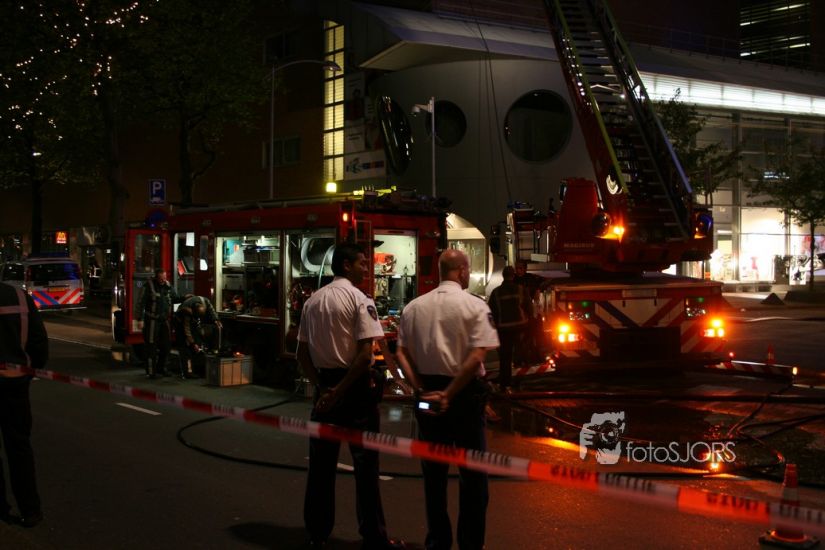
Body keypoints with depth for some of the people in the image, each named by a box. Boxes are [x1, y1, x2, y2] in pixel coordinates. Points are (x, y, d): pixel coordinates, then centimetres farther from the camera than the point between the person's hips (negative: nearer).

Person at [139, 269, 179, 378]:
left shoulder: (168, 286, 7)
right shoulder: (149, 286, -9)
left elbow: (175, 298, 20)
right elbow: (142, 302, -9)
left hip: (164, 320, 6)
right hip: (152, 320, -6)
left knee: (167, 344, 9)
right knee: (151, 346, -4)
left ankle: (161, 368, 23)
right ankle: (151, 371, 0)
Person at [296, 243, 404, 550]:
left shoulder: (312, 301, 9)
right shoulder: (360, 300, -10)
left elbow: (302, 354, 8)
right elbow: (365, 355, -18)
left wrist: (321, 385, 2)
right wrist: (341, 390, -14)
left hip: (325, 385, 6)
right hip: (356, 386, -6)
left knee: (321, 461, 12)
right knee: (365, 461, 2)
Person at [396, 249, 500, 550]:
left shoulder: (414, 307, 3)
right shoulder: (475, 306, -10)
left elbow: (402, 353, -2)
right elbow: (477, 357, -18)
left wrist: (422, 389, -6)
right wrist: (449, 394, -16)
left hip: (428, 392, 4)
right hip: (465, 391, -4)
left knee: (433, 469, 14)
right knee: (472, 471, 7)